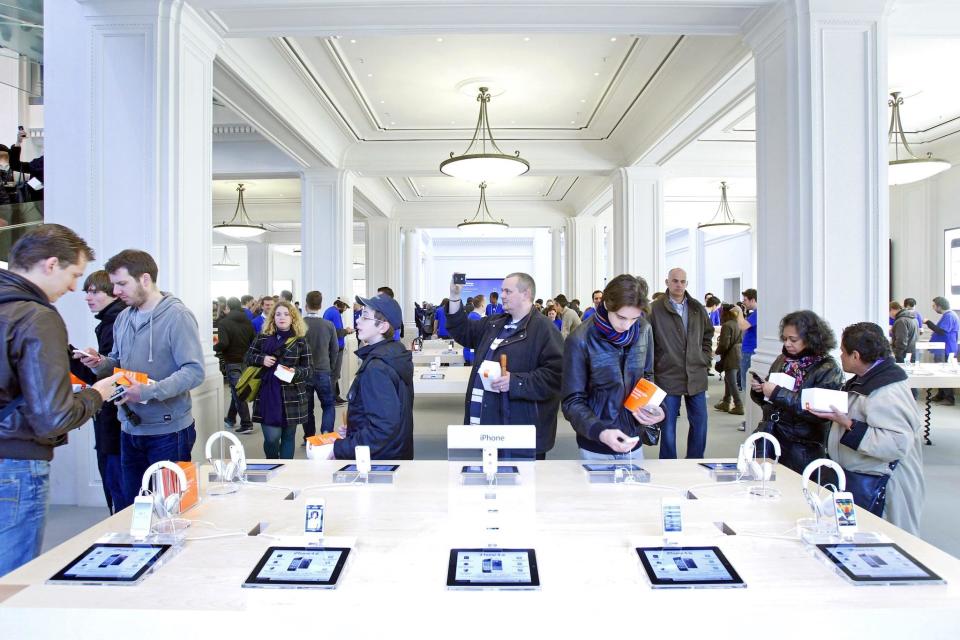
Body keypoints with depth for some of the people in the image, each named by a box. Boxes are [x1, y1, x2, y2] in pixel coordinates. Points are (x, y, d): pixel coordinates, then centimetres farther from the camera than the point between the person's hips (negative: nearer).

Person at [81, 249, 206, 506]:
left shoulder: (177, 316, -14)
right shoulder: (124, 317, 8)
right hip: (130, 429, 7)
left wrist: (148, 392, -28)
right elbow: (117, 362, 18)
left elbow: (194, 371, -21)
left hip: (168, 430, -7)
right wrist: (99, 364, -4)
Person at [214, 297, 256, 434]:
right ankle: (231, 419, 32)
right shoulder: (247, 321, 4)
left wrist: (215, 347, -3)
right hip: (246, 360, 6)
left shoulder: (223, 323, -12)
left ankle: (246, 424, -2)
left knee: (237, 393, -1)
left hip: (232, 362, -6)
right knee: (237, 391, 19)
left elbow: (224, 343, -22)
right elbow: (254, 340, 0)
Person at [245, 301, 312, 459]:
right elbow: (247, 357, 13)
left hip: (291, 397, 0)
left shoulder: (300, 341, 1)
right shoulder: (263, 337, 6)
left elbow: (309, 369, 1)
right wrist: (261, 359, -8)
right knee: (271, 438, -3)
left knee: (288, 436, 8)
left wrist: (295, 372, -20)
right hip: (267, 395, 0)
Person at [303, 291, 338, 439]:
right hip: (323, 371, 0)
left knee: (307, 407, 12)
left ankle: (309, 439, 17)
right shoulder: (329, 325, -7)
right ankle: (326, 434, -5)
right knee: (329, 405, 13)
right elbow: (335, 349, 1)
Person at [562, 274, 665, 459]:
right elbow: (572, 401, -13)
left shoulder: (644, 330, -4)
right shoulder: (580, 340, -17)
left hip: (633, 443, 4)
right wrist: (600, 431, -29)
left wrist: (655, 407, -9)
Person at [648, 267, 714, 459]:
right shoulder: (655, 309, -8)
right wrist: (653, 368, -7)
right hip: (668, 376, -4)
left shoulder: (698, 308, 8)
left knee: (700, 422, 11)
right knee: (668, 425, 5)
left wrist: (706, 359, 11)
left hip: (696, 375, 4)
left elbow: (708, 335, 20)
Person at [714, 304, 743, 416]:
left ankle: (739, 406, 1)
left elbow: (724, 345, -21)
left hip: (730, 358, -9)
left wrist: (717, 351, -2)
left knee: (732, 382, -1)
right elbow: (741, 340, 15)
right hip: (738, 355, 9)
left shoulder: (726, 325, -18)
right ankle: (726, 403, 26)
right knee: (728, 380, 18)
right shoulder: (738, 324, 7)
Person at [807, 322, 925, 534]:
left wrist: (849, 425, -30)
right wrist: (836, 414, 9)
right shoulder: (867, 380, 10)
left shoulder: (888, 393, -22)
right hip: (855, 477, 10)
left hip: (875, 487, -10)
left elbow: (897, 444, -30)